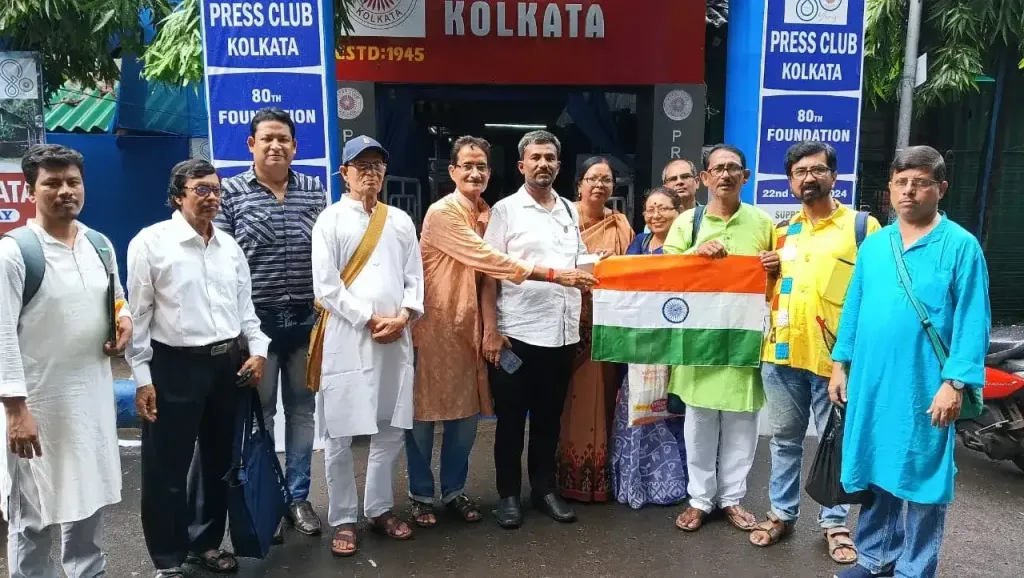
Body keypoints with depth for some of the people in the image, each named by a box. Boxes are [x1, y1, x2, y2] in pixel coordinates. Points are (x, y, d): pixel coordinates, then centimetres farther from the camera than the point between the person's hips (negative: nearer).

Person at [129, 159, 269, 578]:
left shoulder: (230, 246, 9)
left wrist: (257, 349, 2)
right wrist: (142, 377, -9)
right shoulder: (150, 242, -6)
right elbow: (138, 314, -7)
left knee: (218, 460, 16)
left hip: (227, 364, 5)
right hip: (175, 367, -5)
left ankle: (205, 543, 35)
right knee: (167, 468, 5)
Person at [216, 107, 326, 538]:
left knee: (302, 408, 11)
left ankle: (298, 497, 25)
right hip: (257, 320, -2)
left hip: (306, 319, 3)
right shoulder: (230, 192, -2)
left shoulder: (314, 190, 6)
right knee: (259, 411, 10)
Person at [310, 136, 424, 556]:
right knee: (340, 436, 2)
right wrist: (371, 319, -11)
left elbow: (415, 277, 10)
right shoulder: (330, 220, 1)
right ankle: (343, 520, 17)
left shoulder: (400, 221, 13)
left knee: (392, 429, 10)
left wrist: (402, 316, -7)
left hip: (396, 339, 4)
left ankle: (380, 509, 27)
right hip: (347, 339, -4)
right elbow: (326, 286, -6)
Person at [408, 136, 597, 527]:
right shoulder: (442, 213, -15)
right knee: (425, 409, 5)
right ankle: (421, 495, 21)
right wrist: (554, 275, -25)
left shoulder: (486, 213, 9)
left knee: (467, 411, 12)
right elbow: (487, 259, -23)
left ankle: (454, 491, 28)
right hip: (433, 323, -7)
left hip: (468, 324, 7)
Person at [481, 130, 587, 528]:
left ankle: (544, 488, 28)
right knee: (511, 418, 7)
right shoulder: (506, 210, -2)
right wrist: (491, 329, -13)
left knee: (550, 417, 15)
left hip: (563, 333, 5)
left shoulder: (571, 211, 12)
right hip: (517, 332, -4)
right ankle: (509, 494, 21)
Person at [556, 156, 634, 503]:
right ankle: (568, 478, 12)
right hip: (570, 320, -3)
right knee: (570, 397, 0)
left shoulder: (621, 225, 11)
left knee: (601, 397, 7)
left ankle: (600, 477, 18)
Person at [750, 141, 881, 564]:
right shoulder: (781, 230, 12)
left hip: (836, 356, -4)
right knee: (785, 438, 15)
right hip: (782, 353, 4)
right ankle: (782, 512, 29)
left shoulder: (862, 225, -2)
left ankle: (834, 522, 26)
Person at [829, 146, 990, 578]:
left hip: (925, 390, -4)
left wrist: (955, 383, -15)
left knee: (922, 480, 8)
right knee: (875, 475, 16)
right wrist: (841, 364, 9)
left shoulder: (961, 246, -6)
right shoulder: (872, 245, 8)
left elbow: (972, 322, -9)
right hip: (870, 385, 5)